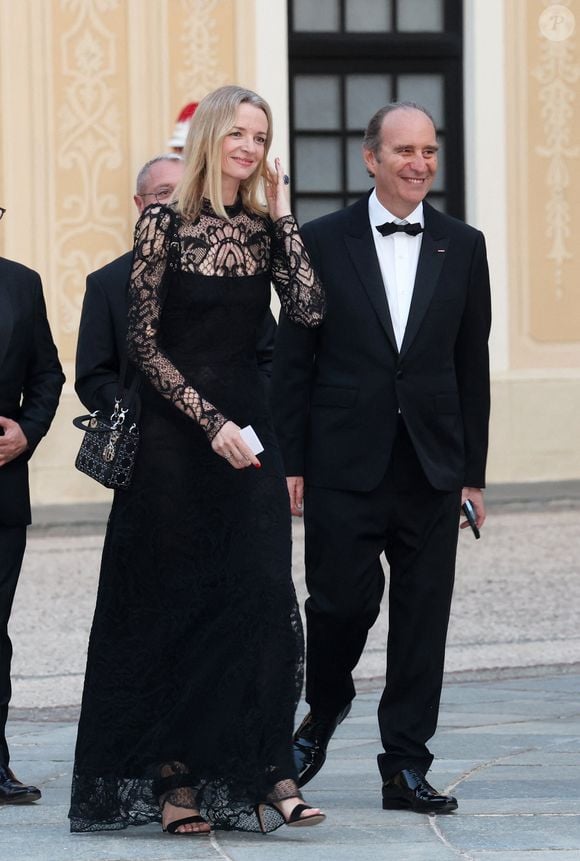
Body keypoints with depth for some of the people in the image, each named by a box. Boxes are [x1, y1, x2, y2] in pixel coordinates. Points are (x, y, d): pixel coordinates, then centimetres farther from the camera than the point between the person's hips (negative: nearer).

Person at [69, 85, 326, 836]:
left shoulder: (264, 228, 7)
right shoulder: (165, 223, -5)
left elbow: (309, 310, -7)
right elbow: (143, 343, -8)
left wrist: (281, 216, -5)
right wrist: (209, 421, -13)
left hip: (246, 426, 4)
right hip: (174, 430, -4)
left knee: (262, 596, -4)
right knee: (175, 599, 1)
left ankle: (262, 772, -3)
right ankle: (172, 777, 6)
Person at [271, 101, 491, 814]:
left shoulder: (462, 247, 9)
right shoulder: (322, 242, 2)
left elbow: (471, 365, 9)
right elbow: (292, 360, 2)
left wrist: (472, 471, 6)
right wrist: (289, 462, -3)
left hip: (432, 465, 2)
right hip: (344, 462, -2)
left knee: (423, 617, 2)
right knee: (342, 600, -6)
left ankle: (406, 766, 9)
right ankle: (325, 708, 24)